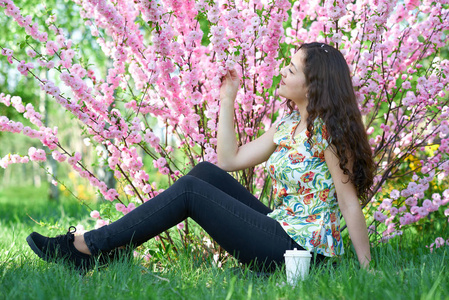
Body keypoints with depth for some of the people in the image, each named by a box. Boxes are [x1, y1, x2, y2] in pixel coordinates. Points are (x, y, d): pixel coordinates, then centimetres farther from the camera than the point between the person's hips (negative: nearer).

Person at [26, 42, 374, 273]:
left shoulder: (327, 130, -14)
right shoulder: (288, 124, 12)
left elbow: (350, 202, -16)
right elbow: (229, 160, 13)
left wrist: (367, 270, -16)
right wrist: (227, 100, 11)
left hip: (302, 249, -8)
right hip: (282, 231, 8)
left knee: (190, 190, -13)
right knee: (205, 172, -1)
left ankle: (88, 246, -6)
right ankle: (102, 247, -1)